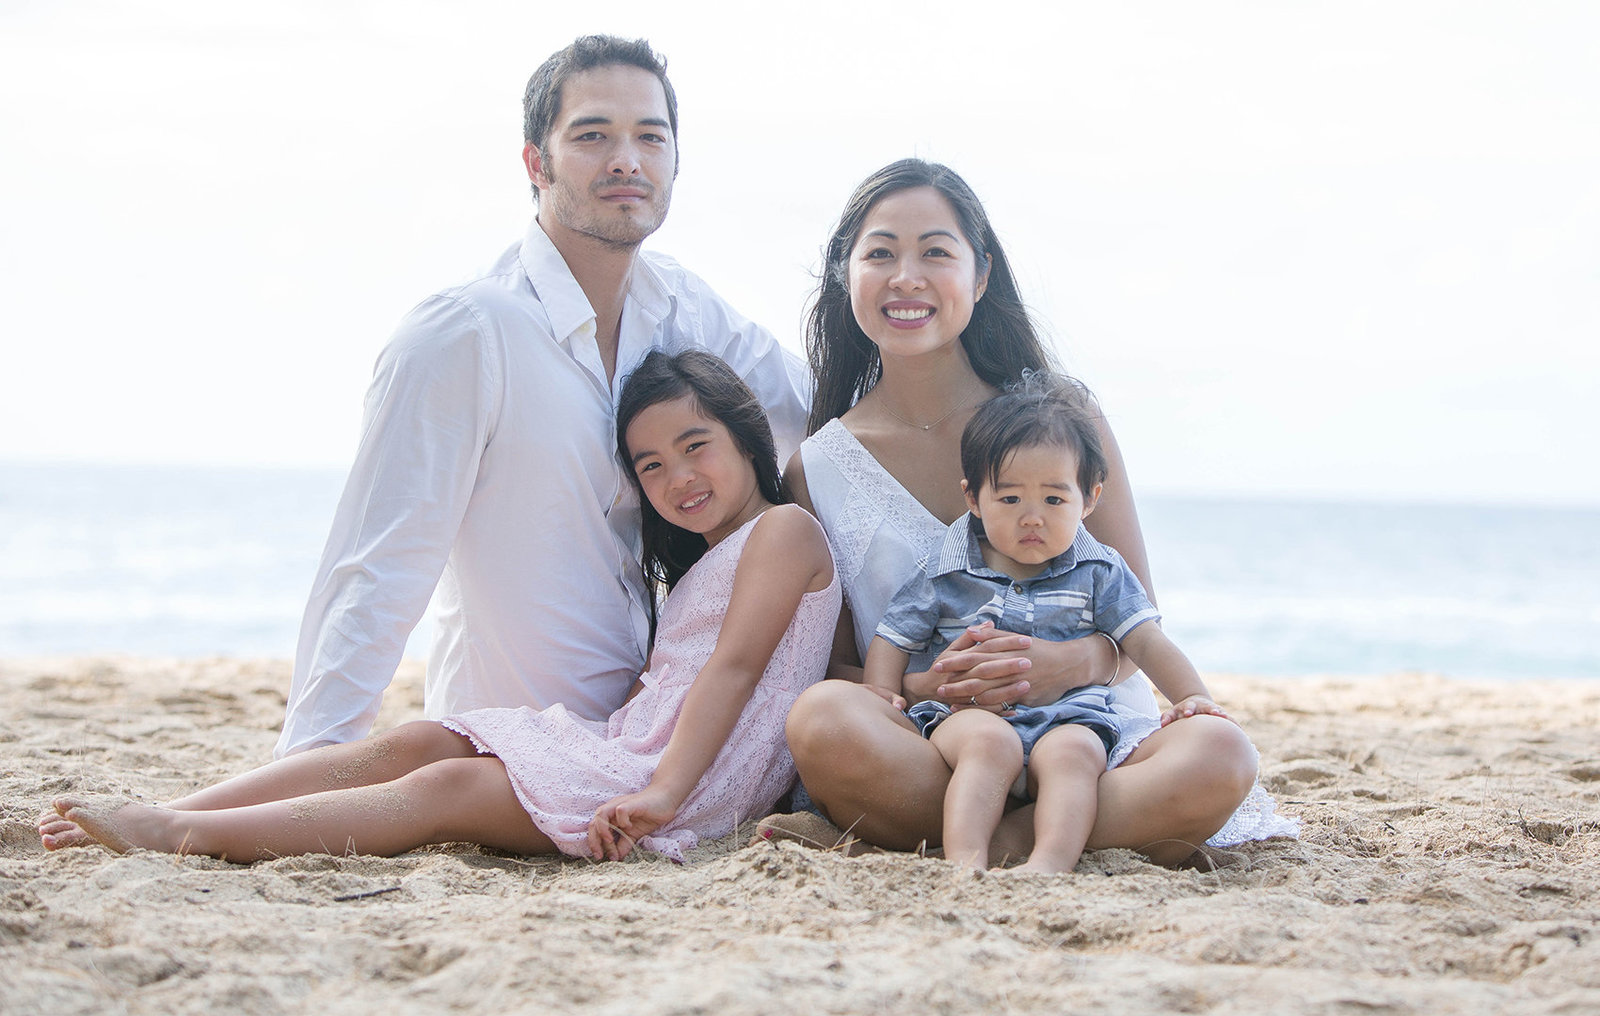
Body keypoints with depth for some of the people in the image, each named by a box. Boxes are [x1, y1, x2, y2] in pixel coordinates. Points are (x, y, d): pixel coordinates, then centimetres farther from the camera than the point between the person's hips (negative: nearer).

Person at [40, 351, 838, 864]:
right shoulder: (696, 565, 31)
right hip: (625, 745, 9)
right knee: (415, 743, -11)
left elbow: (735, 665, -12)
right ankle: (172, 816, -22)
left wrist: (663, 791, -23)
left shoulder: (784, 530, 2)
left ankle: (178, 836, -33)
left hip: (700, 781, -9)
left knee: (450, 787, -24)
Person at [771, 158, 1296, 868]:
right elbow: (832, 667, 4)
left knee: (1218, 757, -32)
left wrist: (1071, 664, -20)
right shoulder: (818, 469, 4)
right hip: (928, 747, -1)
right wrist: (923, 688, -19)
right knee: (824, 721, -35)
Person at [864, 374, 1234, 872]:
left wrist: (1193, 696, -3)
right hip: (966, 713, -1)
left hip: (1066, 716, 1)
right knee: (989, 741, -36)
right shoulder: (944, 574, 12)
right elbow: (894, 638, 16)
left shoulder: (1098, 573, 15)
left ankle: (1051, 859, -52)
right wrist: (881, 692, -4)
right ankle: (964, 859, -49)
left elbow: (1145, 641, 12)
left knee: (1072, 751, -34)